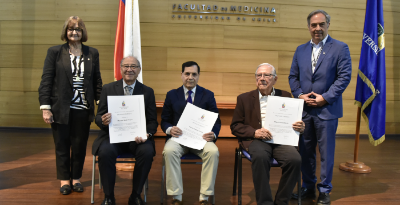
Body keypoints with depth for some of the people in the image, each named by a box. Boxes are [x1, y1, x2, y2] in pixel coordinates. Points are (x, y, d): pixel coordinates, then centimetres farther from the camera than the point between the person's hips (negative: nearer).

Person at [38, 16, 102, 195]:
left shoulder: (92, 53, 7)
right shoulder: (54, 52, 2)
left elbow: (97, 81, 7)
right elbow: (46, 81, -2)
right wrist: (45, 107, -7)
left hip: (83, 109, 1)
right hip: (61, 109, -1)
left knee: (80, 146, 9)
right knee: (62, 146, 10)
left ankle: (76, 178, 27)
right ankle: (64, 179, 27)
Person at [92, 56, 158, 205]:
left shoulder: (148, 92, 7)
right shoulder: (108, 89, 7)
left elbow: (153, 121, 5)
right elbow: (98, 117, 6)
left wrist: (147, 134, -17)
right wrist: (103, 120, -20)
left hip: (137, 137, 0)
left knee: (147, 152, -30)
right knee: (106, 152, -31)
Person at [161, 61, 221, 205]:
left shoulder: (208, 95, 11)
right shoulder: (172, 95, 12)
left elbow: (217, 121, 9)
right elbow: (164, 121, 11)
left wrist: (213, 134, -14)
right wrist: (170, 129, -14)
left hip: (201, 138, 0)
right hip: (178, 136, 0)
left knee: (213, 152, -31)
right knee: (169, 151, -32)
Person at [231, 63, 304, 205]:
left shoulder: (285, 96, 17)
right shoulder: (244, 98, 12)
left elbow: (294, 121, 17)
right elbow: (235, 126, 7)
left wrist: (300, 127, -8)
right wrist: (255, 132, -11)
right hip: (255, 140, -1)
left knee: (295, 159, -28)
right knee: (260, 157, -35)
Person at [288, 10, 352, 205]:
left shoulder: (340, 48, -1)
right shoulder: (301, 49, 11)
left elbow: (344, 77, -7)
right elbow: (293, 77, 11)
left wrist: (325, 98, -14)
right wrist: (300, 95, -5)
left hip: (327, 109, -4)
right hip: (304, 109, 4)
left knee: (326, 152, 5)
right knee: (305, 151, 11)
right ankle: (308, 187, 27)